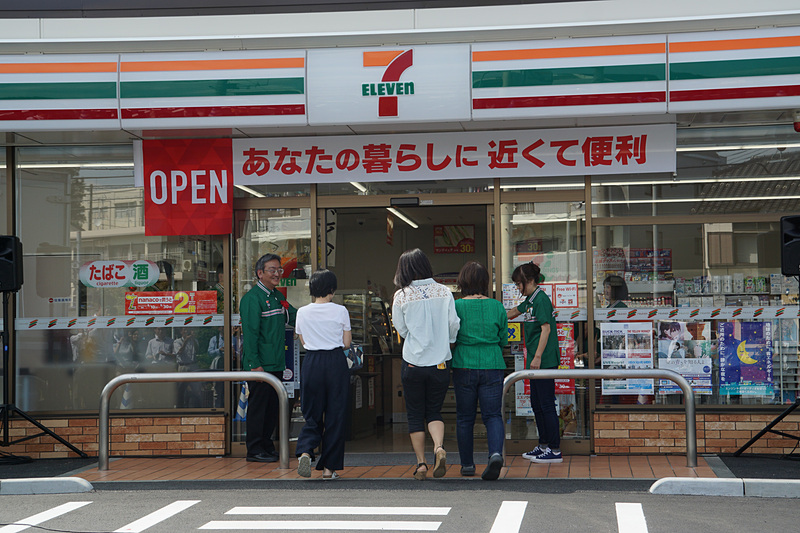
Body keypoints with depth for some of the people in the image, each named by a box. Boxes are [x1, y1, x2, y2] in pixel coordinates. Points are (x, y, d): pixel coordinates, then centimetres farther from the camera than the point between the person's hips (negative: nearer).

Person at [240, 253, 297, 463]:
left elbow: (294, 318, 25)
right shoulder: (252, 298, -11)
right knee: (258, 405, -3)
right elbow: (250, 333, -16)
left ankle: (266, 445, 22)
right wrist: (254, 364, -20)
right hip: (259, 364, -8)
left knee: (273, 406, 12)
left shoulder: (277, 296, 15)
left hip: (276, 363, 8)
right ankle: (254, 449, 4)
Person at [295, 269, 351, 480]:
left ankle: (305, 451, -16)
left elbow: (303, 341, 11)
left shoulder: (303, 312, 1)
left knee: (312, 414, 11)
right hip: (336, 362, -2)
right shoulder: (340, 311, -4)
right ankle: (329, 468, 7)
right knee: (335, 416, 6)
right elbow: (347, 343, 1)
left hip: (312, 363, 2)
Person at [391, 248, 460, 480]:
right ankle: (439, 447, -11)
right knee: (434, 411, 14)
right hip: (440, 363, 2)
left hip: (413, 363, -2)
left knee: (415, 415, 11)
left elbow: (401, 329, 1)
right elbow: (453, 325, -2)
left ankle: (421, 463, 9)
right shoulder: (444, 292, -2)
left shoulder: (401, 296, -7)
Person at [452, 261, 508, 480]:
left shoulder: (456, 306, -5)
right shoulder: (497, 307, 1)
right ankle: (496, 453, -22)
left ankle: (467, 464, 18)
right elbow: (503, 340, 10)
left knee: (464, 418, 11)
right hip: (492, 367, 1)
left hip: (464, 367, -1)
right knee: (493, 415, 2)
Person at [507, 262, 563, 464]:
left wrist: (537, 357, -22)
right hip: (536, 362, 10)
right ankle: (544, 445, 21)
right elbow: (515, 311, 37)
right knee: (536, 404, 13)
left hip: (545, 361, -10)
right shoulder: (529, 300, 16)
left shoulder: (541, 299, -12)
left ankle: (555, 450, -5)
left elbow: (546, 329, -19)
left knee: (547, 405, -8)